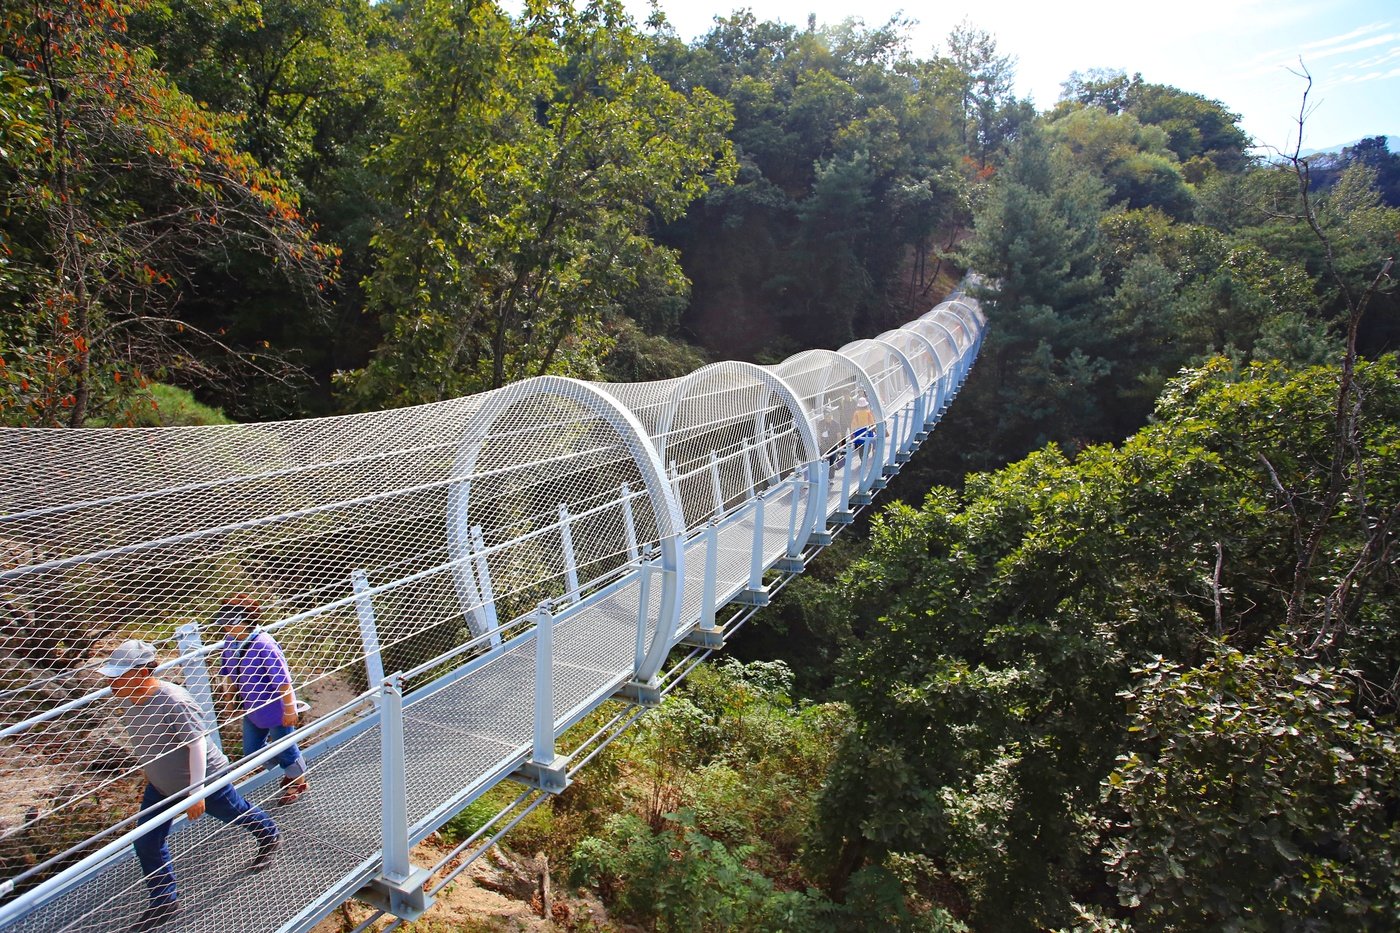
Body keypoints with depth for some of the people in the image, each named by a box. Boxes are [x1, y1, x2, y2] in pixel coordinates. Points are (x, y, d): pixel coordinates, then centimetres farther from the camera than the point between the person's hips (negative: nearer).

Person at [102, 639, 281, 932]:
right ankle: (164, 902, 27)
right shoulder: (128, 700, -8)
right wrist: (152, 772, 21)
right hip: (160, 784, 8)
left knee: (235, 813, 16)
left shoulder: (173, 701, -35)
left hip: (203, 779, -8)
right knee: (146, 843, 8)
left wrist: (195, 792, -29)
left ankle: (269, 835, 46)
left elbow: (197, 744, -31)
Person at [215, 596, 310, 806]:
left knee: (284, 748, 11)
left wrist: (289, 708, -22)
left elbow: (283, 679, -26)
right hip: (252, 709, 8)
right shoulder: (230, 642, -8)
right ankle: (292, 768, 44)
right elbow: (230, 673, 10)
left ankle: (299, 782, 38)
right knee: (251, 751, 20)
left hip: (276, 709, -8)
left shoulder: (264, 645, -31)